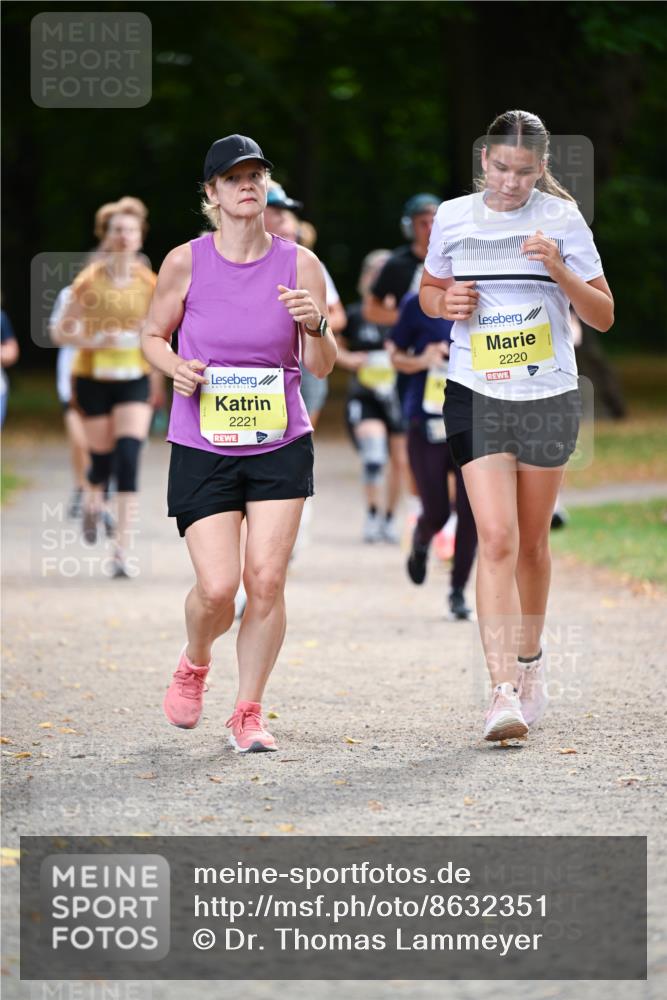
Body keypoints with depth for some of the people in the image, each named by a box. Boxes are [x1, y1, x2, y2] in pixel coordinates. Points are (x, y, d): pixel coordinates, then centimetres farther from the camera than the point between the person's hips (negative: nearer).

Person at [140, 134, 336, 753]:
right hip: (202, 447, -1)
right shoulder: (186, 263, -4)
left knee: (266, 580, -7)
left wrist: (316, 327, -20)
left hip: (281, 446, 1)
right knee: (217, 588, -9)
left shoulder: (298, 264, -1)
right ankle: (194, 663, 26)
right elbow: (152, 335, 10)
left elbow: (321, 367, 2)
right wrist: (175, 368, -11)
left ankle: (247, 713, 9)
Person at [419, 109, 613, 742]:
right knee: (496, 538, -14)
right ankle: (504, 691, -18)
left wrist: (560, 269, -18)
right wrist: (444, 301, -5)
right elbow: (428, 291, 18)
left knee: (531, 541, 12)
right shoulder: (453, 217, 2)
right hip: (476, 394, 0)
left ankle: (530, 660, 36)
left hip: (548, 397, 0)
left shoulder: (561, 219, -2)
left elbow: (603, 316, -1)